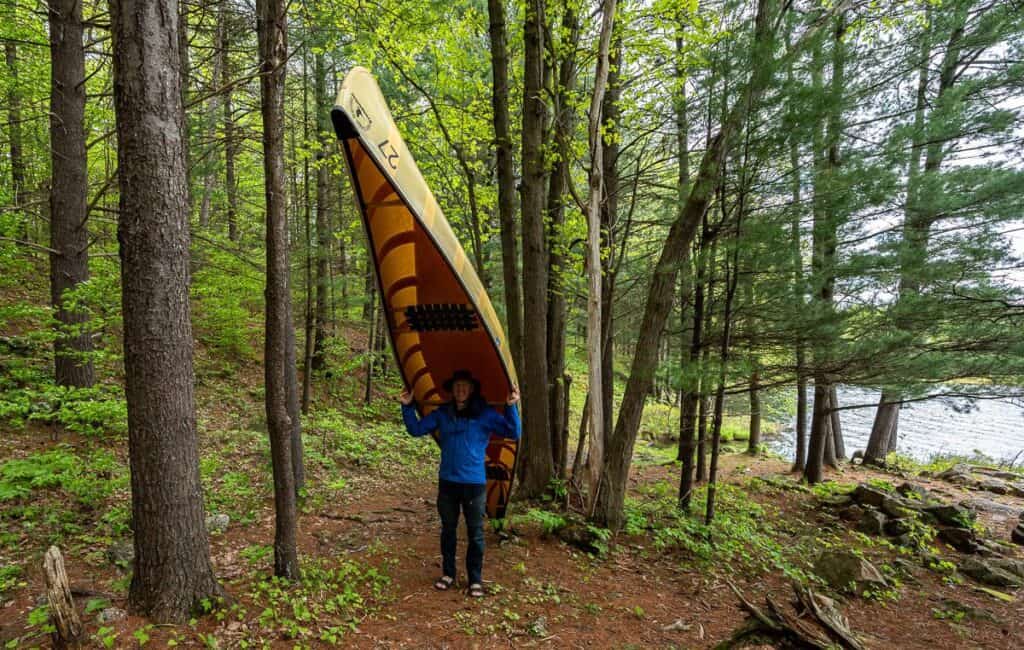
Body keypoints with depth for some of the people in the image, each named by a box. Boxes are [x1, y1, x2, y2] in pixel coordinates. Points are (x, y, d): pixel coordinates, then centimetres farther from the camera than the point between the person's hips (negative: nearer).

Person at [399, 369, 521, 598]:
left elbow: (514, 433, -13)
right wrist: (408, 407, 0)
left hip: (474, 483, -3)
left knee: (475, 533, 5)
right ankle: (448, 573, 30)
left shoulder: (485, 414, -6)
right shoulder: (442, 414, 4)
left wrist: (511, 407, -26)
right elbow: (416, 429, 11)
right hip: (447, 482, 3)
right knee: (448, 530, 15)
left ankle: (475, 579, 18)